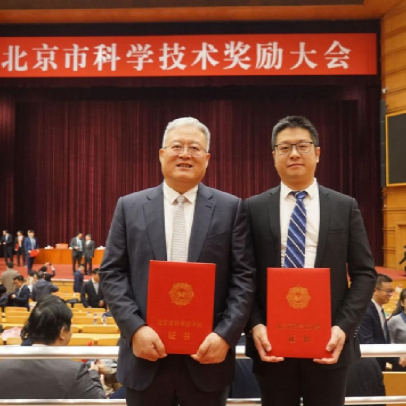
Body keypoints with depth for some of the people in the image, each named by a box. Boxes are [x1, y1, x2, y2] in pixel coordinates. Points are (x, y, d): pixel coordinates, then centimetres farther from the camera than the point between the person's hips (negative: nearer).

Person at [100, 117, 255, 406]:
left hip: (208, 353, 0)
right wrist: (135, 328, -10)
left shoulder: (231, 208, 1)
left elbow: (244, 277, -3)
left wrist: (226, 335, -12)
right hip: (146, 354, 1)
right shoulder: (130, 207, 4)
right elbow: (112, 273, 1)